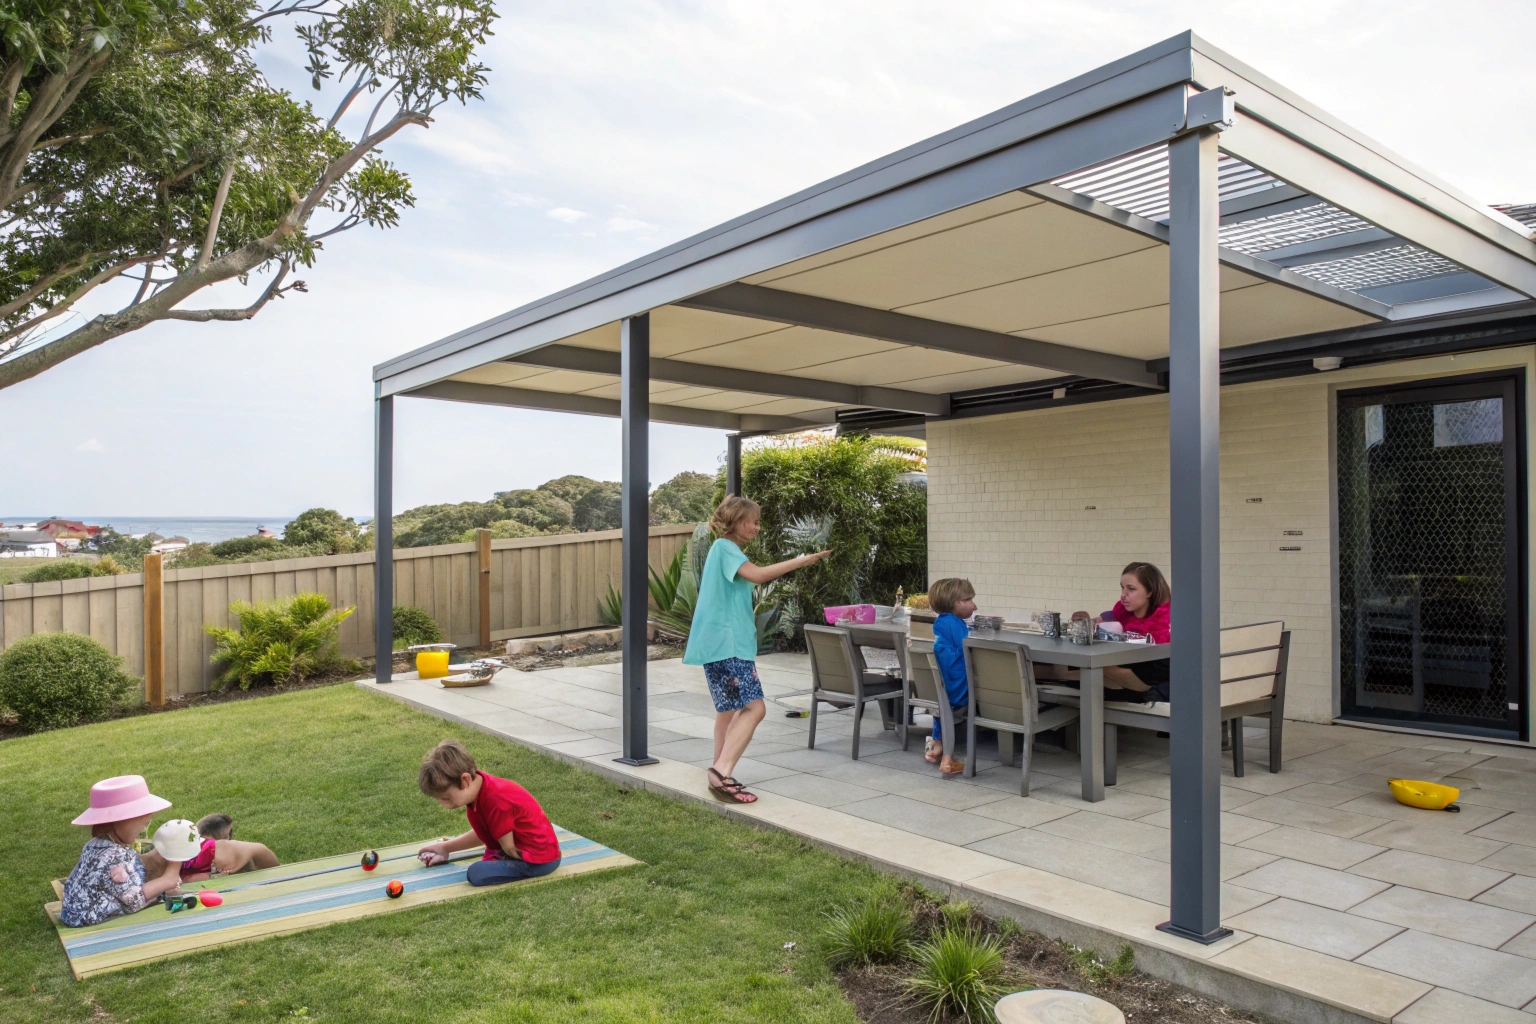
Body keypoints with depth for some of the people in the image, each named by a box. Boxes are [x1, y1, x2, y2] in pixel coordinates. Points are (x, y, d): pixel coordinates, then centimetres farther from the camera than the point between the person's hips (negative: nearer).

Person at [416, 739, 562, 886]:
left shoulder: (496, 801, -29)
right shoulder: (478, 788, -1)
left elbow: (509, 849, -20)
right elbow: (482, 833, 13)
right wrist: (445, 848, 18)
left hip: (539, 860, -10)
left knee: (476, 873, -23)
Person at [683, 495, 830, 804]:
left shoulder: (729, 551, 20)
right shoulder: (723, 547, -11)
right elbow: (758, 575, -26)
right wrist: (802, 560, -26)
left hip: (731, 643, 11)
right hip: (724, 644, -11)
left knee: (730, 709, 14)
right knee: (753, 707, -17)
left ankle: (720, 776, 20)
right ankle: (721, 771, -20)